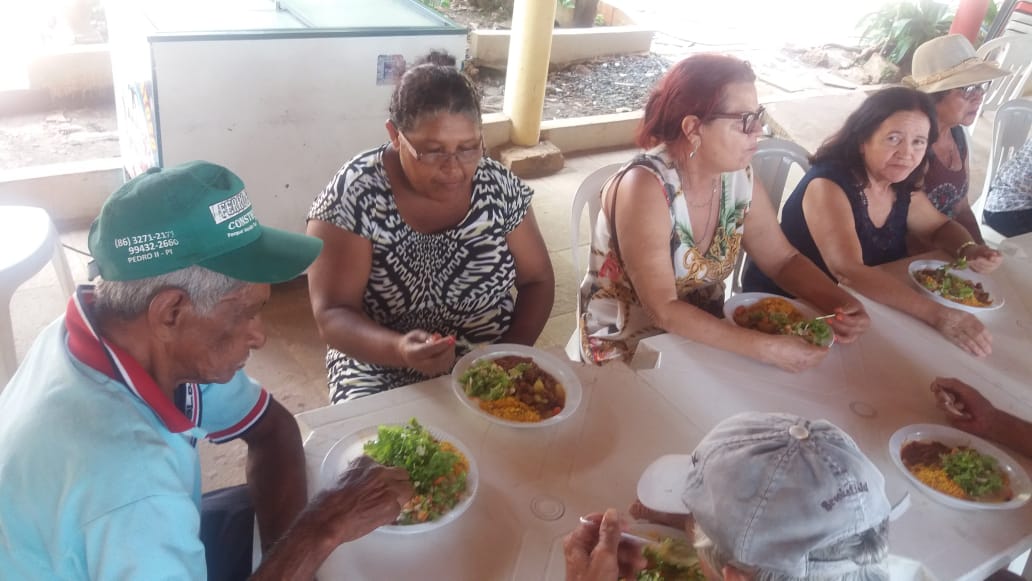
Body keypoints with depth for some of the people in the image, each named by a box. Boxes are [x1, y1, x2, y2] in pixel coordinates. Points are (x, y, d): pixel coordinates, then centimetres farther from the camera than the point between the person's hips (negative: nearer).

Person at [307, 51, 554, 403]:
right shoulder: (353, 196, -16)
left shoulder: (498, 187, -7)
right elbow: (333, 315, -17)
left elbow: (537, 280, 2)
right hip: (382, 377, -2)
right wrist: (399, 349, -36)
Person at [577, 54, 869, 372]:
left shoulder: (739, 178, -7)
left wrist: (841, 302, -13)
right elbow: (663, 310, -28)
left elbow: (783, 259, 5)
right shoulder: (644, 187, -27)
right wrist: (767, 349, -31)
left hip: (704, 339, 6)